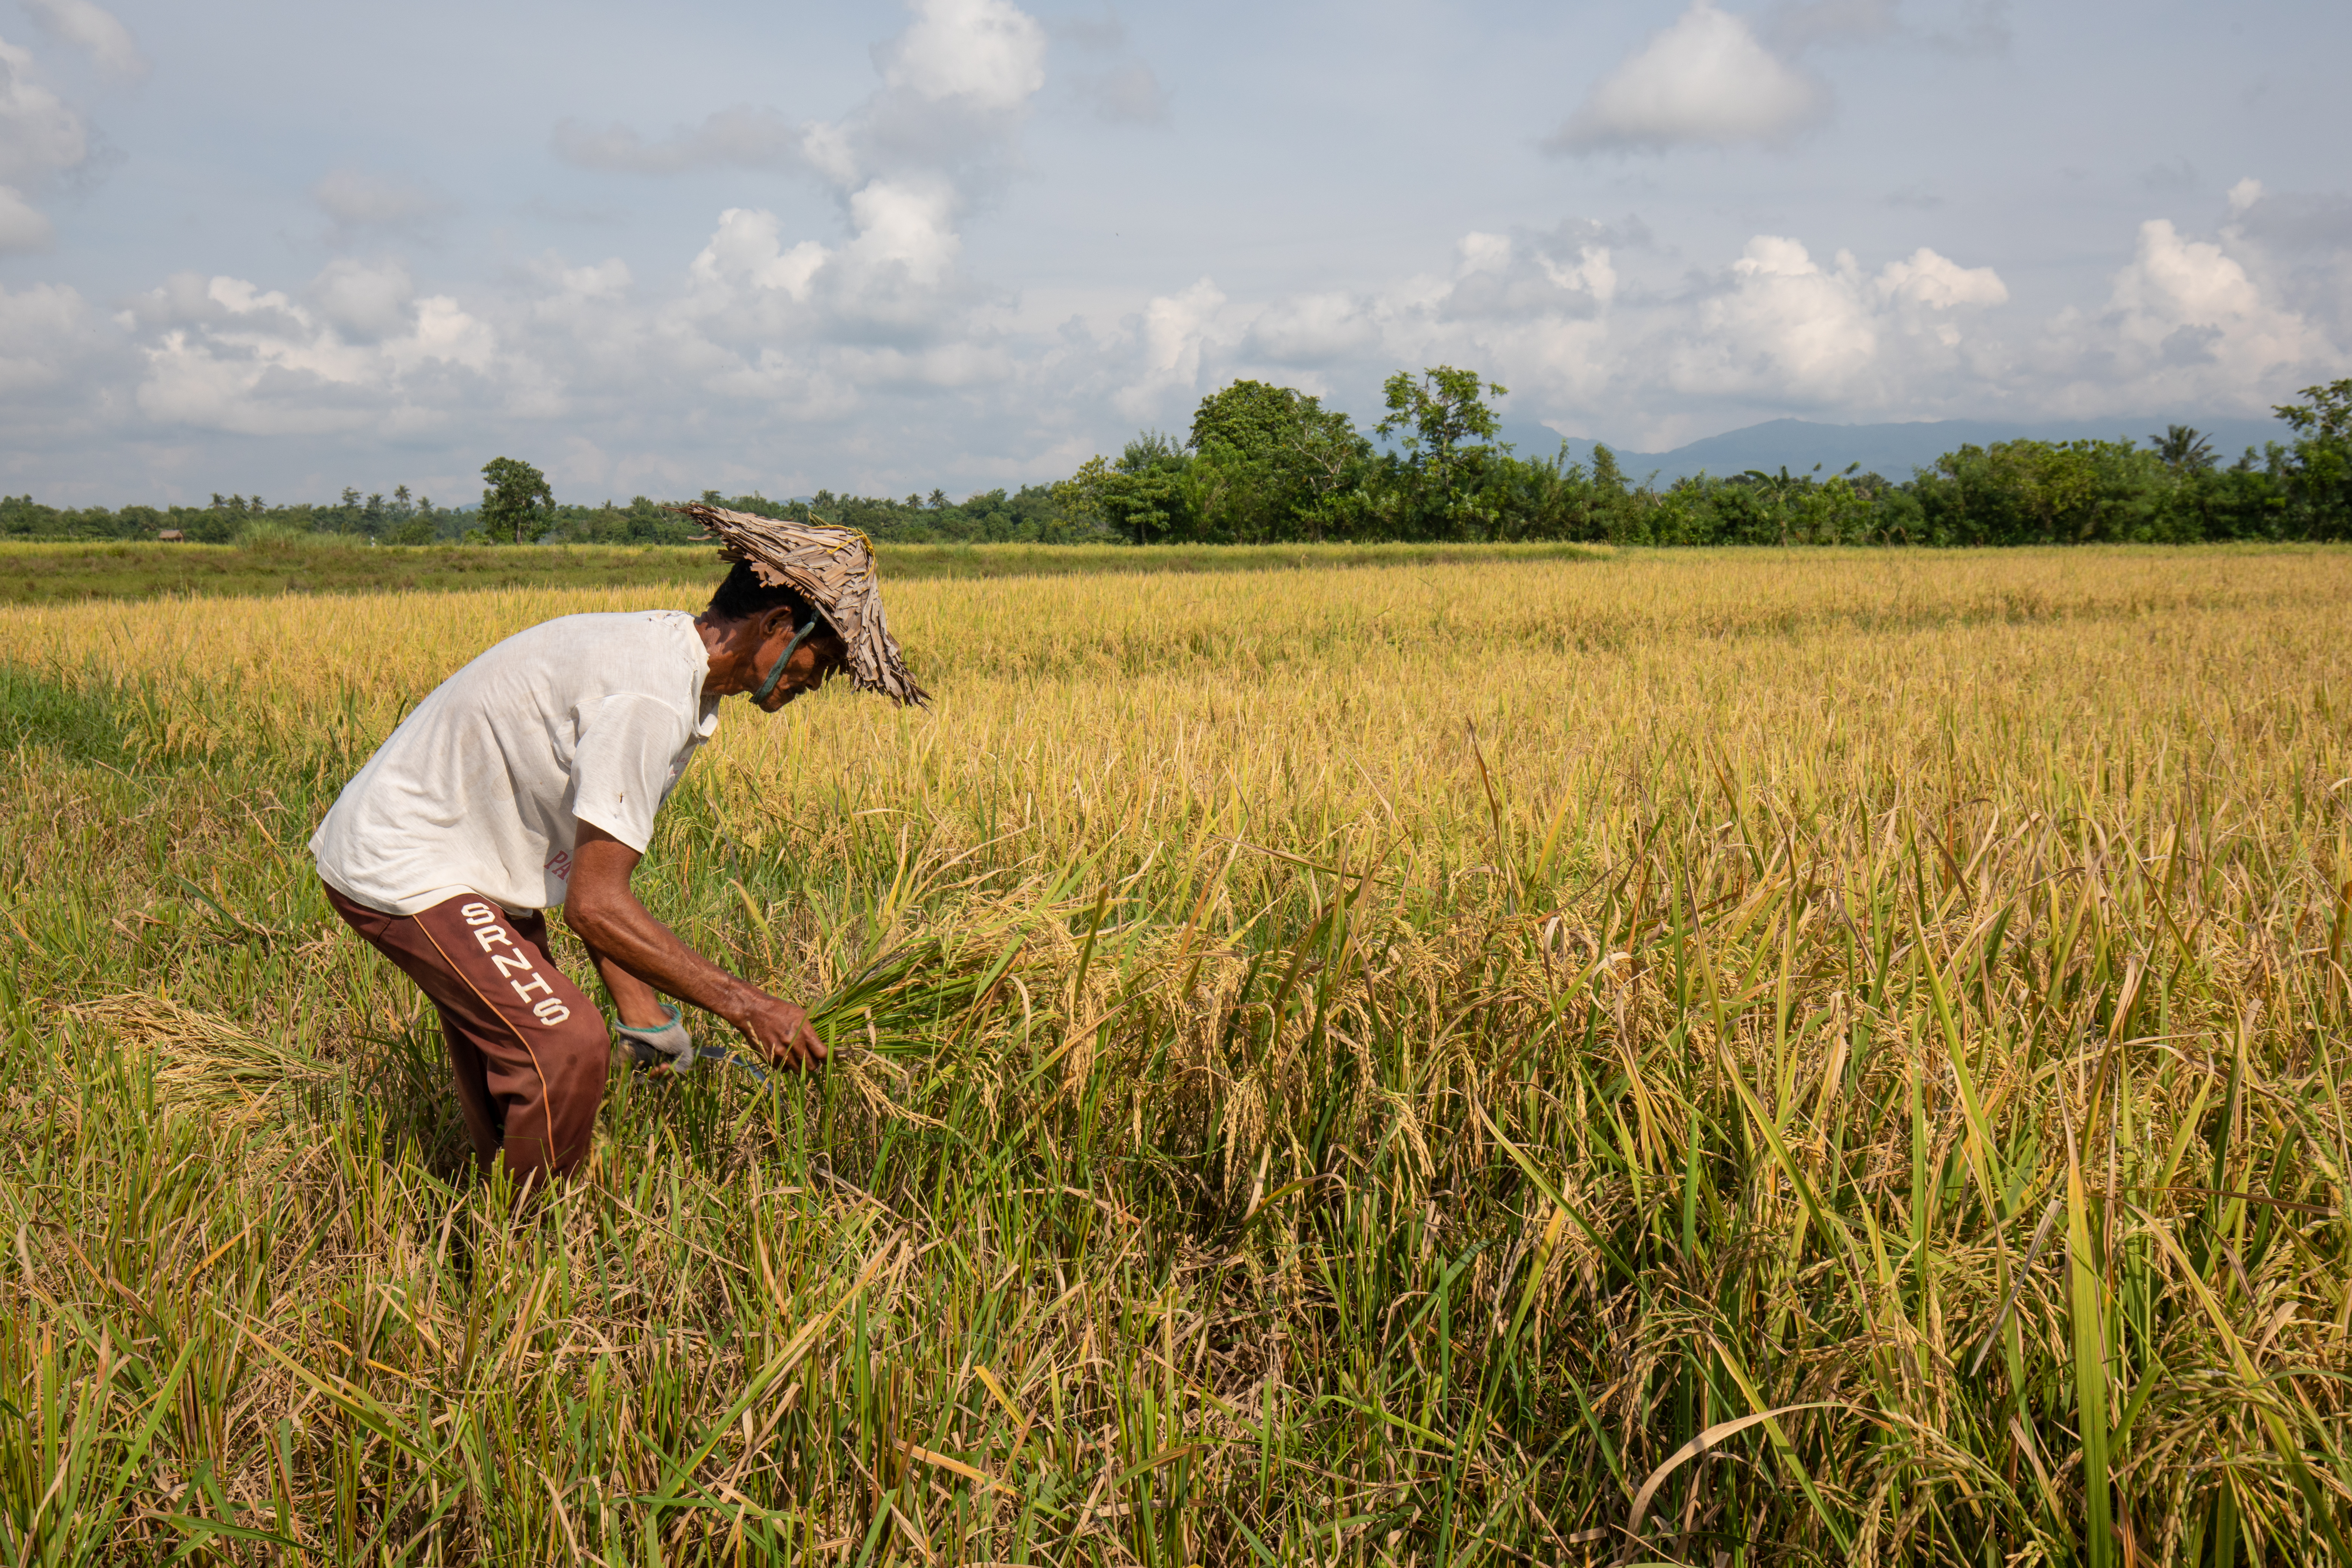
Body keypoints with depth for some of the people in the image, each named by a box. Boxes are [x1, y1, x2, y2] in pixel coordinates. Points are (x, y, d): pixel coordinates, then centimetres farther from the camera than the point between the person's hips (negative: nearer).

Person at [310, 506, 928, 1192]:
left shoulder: (670, 660, 4)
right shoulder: (650, 700, -28)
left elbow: (594, 869, 5)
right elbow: (594, 906, -28)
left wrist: (638, 1007, 1)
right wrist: (744, 1003, -25)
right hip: (405, 870, -11)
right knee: (567, 1043, -16)